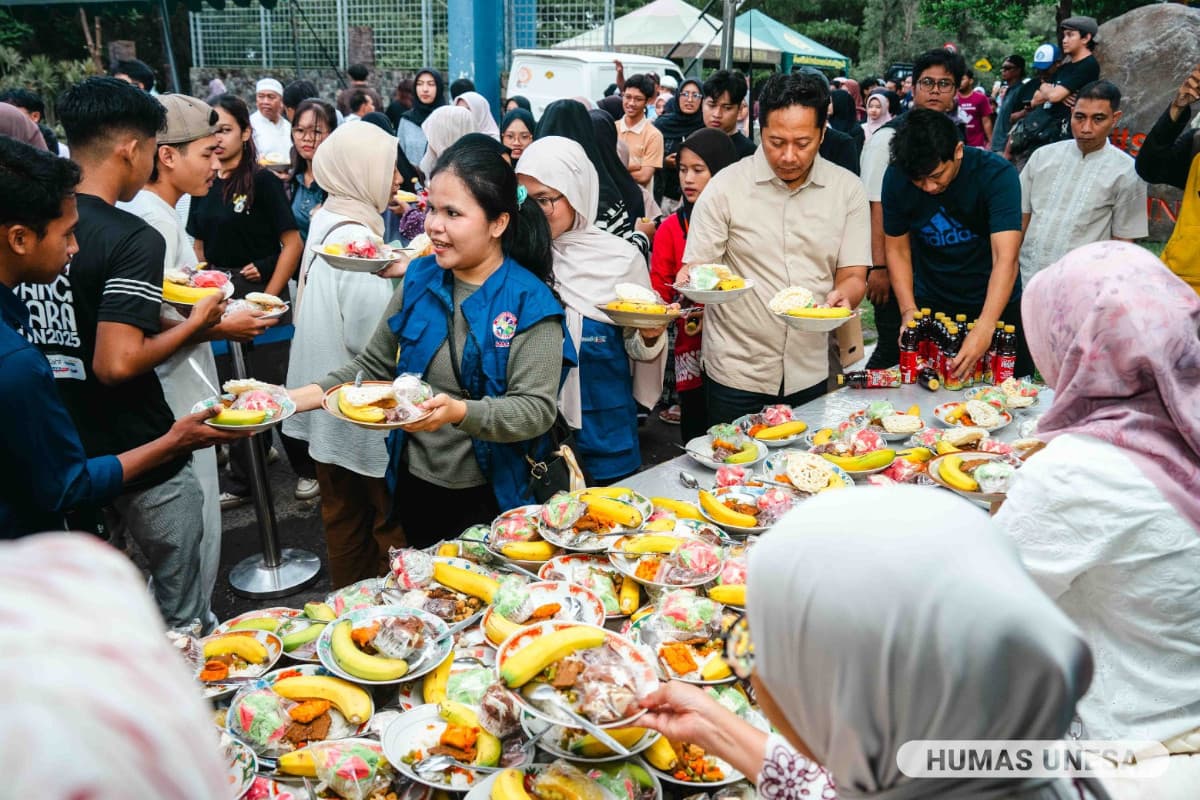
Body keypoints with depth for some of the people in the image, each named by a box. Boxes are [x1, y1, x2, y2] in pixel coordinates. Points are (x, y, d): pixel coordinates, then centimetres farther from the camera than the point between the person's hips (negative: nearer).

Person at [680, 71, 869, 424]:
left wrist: (844, 295, -21)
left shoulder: (847, 189, 0)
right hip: (736, 373, -2)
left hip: (810, 375, 3)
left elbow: (852, 276, 1)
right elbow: (693, 271, -5)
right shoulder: (725, 186, -6)